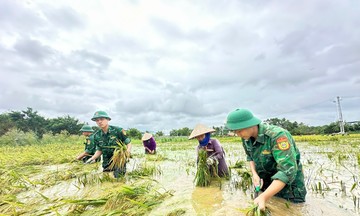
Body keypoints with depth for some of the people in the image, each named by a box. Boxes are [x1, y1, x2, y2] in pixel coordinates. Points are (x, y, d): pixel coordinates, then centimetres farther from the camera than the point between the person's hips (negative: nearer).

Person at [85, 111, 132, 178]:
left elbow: (128, 143, -7)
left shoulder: (118, 130, -13)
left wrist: (128, 150, -27)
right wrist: (92, 158, -4)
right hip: (106, 163, 4)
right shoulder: (96, 136, 0)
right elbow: (99, 150, 12)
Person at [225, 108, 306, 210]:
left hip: (289, 184, -5)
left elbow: (288, 171, -38)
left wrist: (264, 197, -43)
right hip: (265, 183, 6)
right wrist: (254, 174, -12)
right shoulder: (246, 138, -11)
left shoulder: (278, 135, -33)